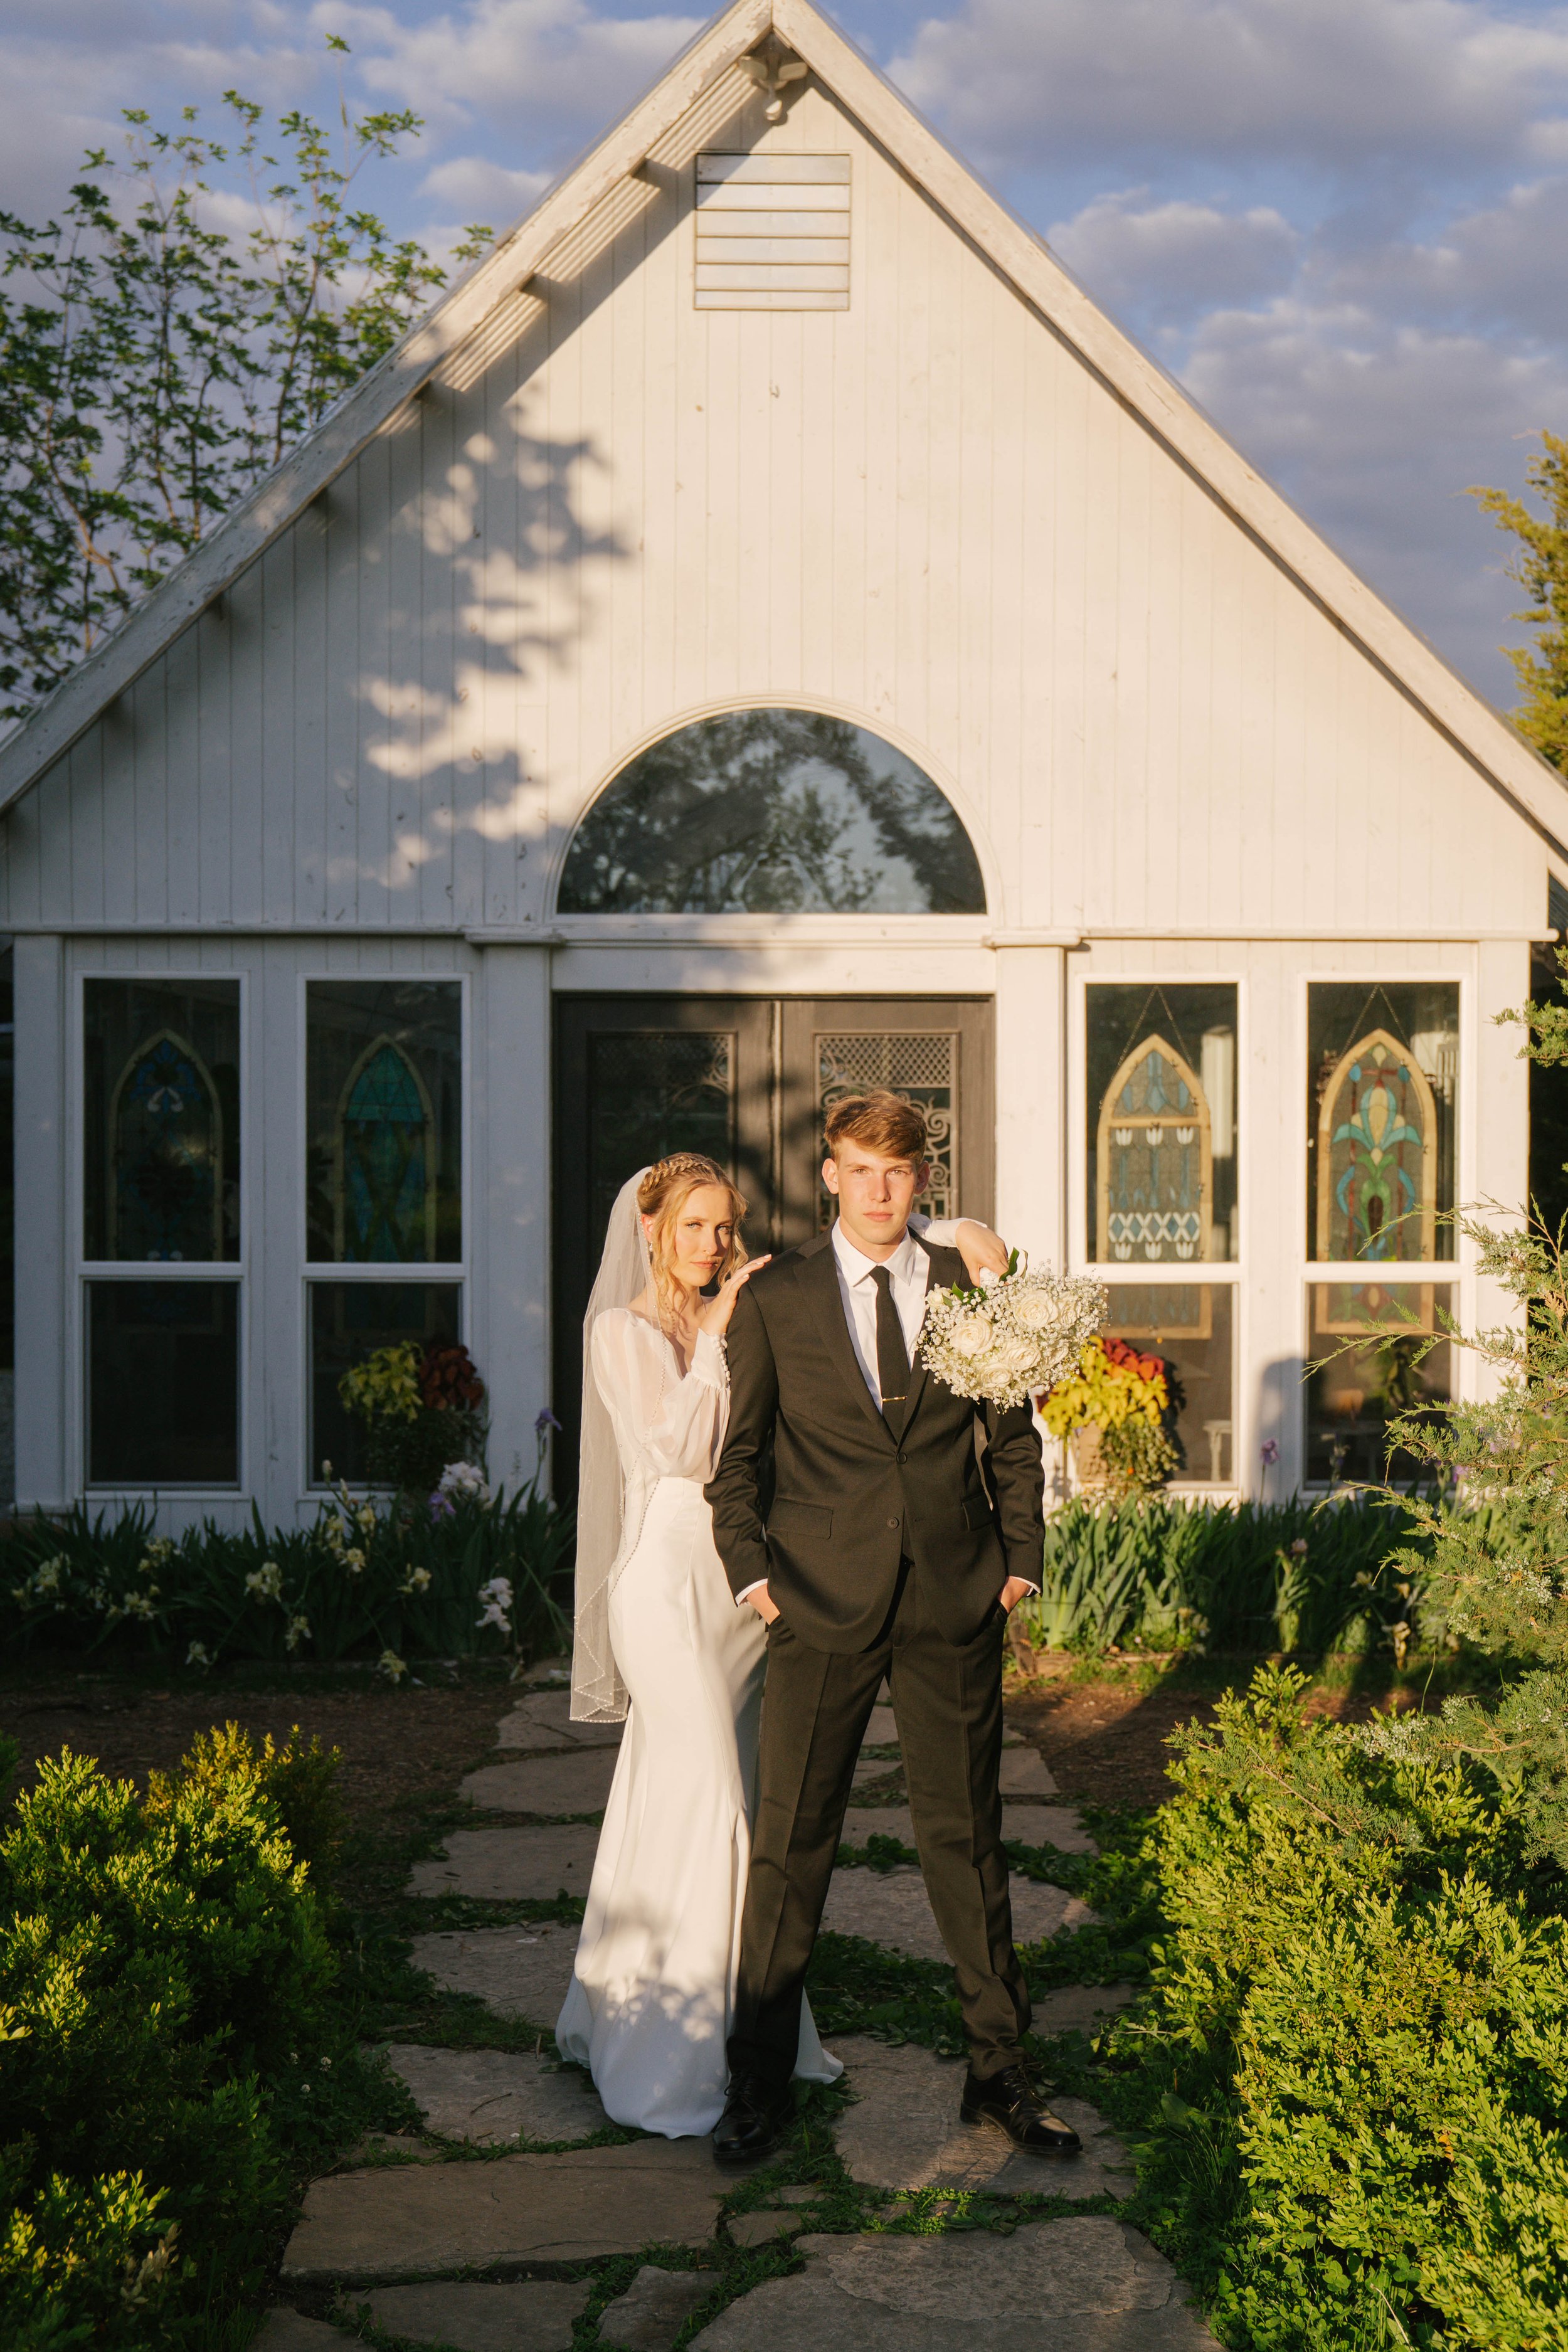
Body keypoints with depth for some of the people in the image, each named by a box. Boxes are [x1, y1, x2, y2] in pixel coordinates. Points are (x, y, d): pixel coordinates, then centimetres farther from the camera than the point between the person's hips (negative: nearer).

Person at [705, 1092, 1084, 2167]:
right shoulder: (774, 1298, 4)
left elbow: (1014, 1437, 13)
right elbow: (736, 1450, 6)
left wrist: (1021, 1562, 6)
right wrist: (751, 1572, -3)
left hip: (956, 1605, 1)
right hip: (824, 1600, -1)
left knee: (968, 1837, 9)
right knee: (791, 1841, 2)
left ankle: (1001, 2073, 22)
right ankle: (760, 2086, 14)